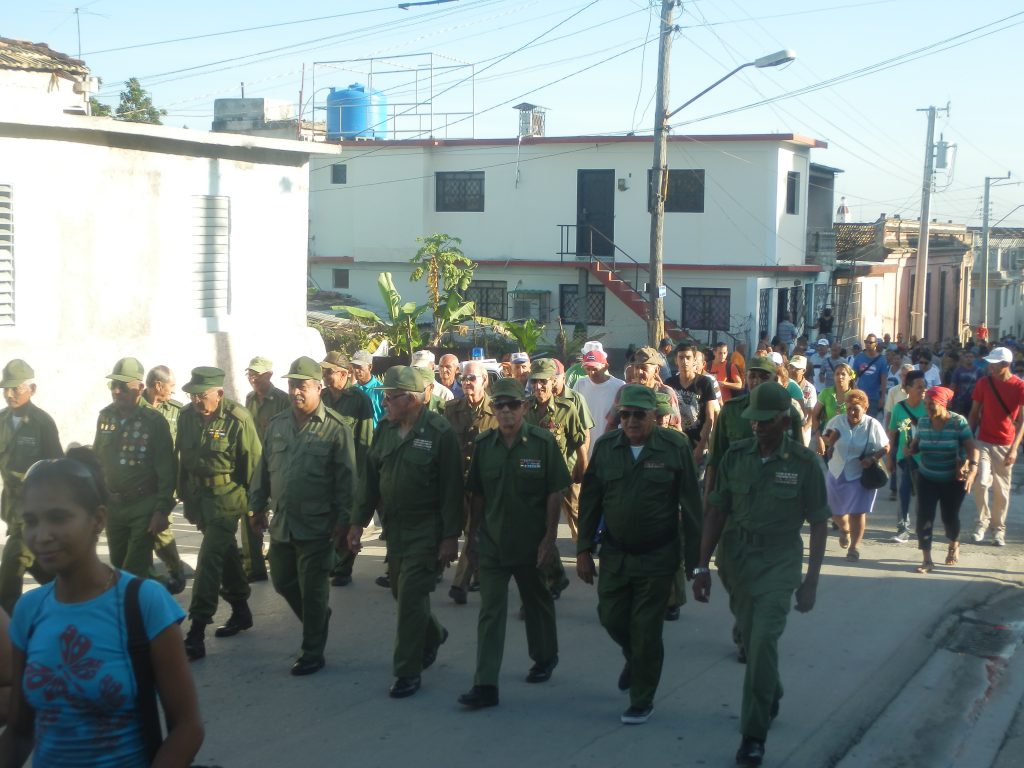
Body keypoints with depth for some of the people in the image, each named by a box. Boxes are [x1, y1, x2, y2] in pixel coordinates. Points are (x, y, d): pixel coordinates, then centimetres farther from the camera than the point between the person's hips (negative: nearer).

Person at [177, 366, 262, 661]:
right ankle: (241, 611, 35)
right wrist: (185, 496, 15)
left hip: (226, 498, -6)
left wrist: (254, 504, -6)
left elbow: (252, 463, -10)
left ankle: (197, 632, -14)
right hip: (199, 496, 7)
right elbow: (182, 458, 12)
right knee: (225, 553, 19)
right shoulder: (187, 416, 2)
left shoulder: (237, 420, -16)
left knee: (209, 558, -13)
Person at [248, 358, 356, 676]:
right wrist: (257, 507, 13)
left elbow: (345, 479, -11)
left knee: (312, 591, 3)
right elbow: (263, 469, 14)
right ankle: (317, 618, 41)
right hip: (281, 522, 6)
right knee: (283, 582, 16)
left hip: (316, 526, -6)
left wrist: (342, 519, -13)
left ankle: (312, 652, 15)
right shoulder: (277, 425, 7)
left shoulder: (335, 429, -10)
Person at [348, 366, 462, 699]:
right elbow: (370, 479, 10)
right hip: (394, 528, 6)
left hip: (425, 531, -6)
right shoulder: (385, 430, 5)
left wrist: (450, 537, -14)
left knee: (411, 598, -7)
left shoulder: (440, 433, -13)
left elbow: (451, 489, -13)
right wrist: (357, 522, 6)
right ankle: (433, 635, 43)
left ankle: (407, 672, 3)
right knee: (401, 594, 15)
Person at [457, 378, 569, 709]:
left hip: (531, 543, -2)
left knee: (537, 603, 19)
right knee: (490, 613, -3)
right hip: (492, 544, 2)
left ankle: (545, 658, 42)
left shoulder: (542, 442, -9)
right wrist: (475, 533, 7)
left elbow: (555, 494, -9)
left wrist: (549, 537, -11)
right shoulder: (484, 445, 0)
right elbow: (477, 495, 7)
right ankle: (485, 685, -4)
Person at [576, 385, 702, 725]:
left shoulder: (675, 448, -11)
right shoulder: (606, 447, -2)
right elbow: (590, 502, 6)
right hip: (614, 554, 3)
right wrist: (584, 550, 4)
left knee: (646, 631, 2)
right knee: (612, 618, 10)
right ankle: (634, 658, 44)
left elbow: (691, 506, -6)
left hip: (657, 557, -3)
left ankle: (642, 702, 19)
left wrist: (692, 559, -6)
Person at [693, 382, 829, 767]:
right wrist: (702, 566, 1)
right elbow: (715, 512, 5)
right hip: (735, 557, 3)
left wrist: (811, 580, -6)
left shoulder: (804, 462, -7)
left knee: (763, 640, -16)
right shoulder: (735, 455, 0)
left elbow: (818, 523, -2)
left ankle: (754, 735, -6)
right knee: (751, 639, 16)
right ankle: (772, 693, 47)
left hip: (779, 561, -3)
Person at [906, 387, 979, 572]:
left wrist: (972, 470, -34)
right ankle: (927, 560, -4)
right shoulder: (923, 423, -3)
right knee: (924, 516, -9)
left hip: (954, 480, -3)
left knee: (950, 516, 8)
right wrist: (910, 450, -14)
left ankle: (954, 545, 41)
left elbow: (972, 448, -19)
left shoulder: (958, 422, -15)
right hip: (927, 479, 3)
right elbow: (916, 444, 10)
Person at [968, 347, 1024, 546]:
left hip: (1005, 445, -1)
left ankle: (998, 528, 21)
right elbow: (974, 414, 6)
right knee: (982, 482, -15)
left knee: (1002, 490, 5)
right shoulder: (983, 383, -1)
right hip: (984, 442, 1)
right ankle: (983, 521, 6)